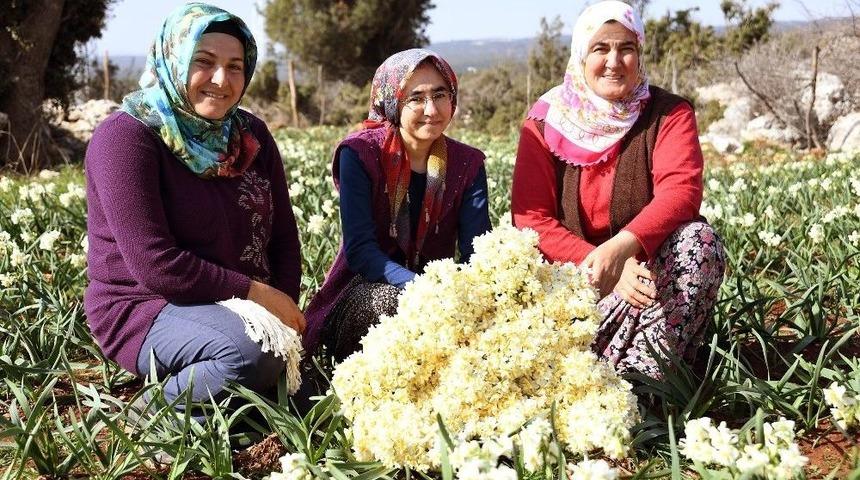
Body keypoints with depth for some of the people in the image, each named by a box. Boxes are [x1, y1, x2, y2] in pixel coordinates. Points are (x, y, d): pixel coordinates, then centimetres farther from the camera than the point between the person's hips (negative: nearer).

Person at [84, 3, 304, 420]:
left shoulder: (250, 134, 6)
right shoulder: (126, 136, -14)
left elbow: (283, 235, 8)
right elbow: (154, 263, -21)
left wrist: (285, 307, -10)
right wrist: (257, 292, -19)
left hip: (237, 308, 6)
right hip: (145, 307, -6)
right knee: (250, 354, -34)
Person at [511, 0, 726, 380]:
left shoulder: (669, 114, -3)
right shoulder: (545, 121, -2)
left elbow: (681, 190, -21)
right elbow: (531, 219, -10)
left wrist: (620, 247, -40)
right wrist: (598, 264, -27)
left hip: (647, 271, 1)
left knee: (700, 239, -30)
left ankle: (637, 379, -32)